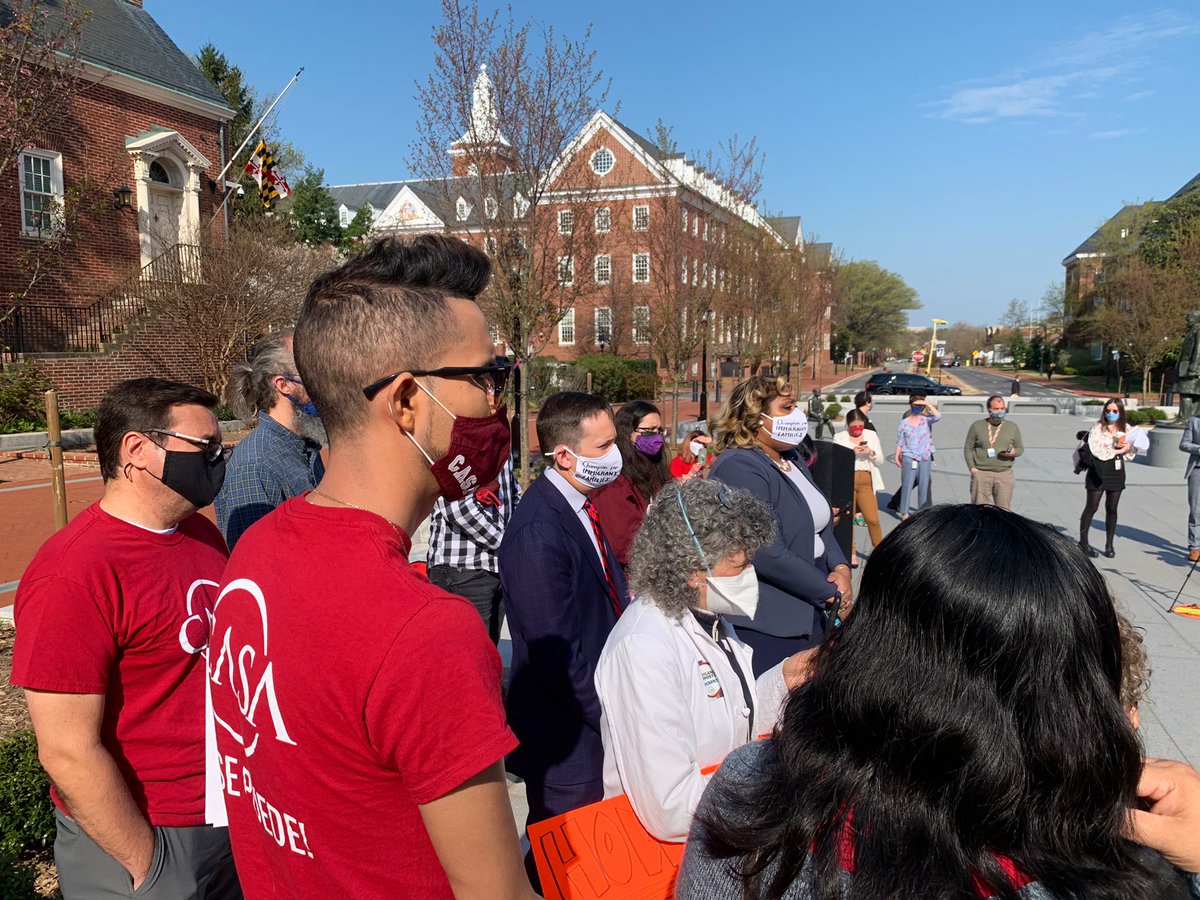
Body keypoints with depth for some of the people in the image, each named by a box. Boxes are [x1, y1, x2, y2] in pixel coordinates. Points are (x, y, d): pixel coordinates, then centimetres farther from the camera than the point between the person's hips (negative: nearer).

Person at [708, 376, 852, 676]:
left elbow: (820, 526, 19)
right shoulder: (739, 468, -19)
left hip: (808, 617, 9)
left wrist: (840, 567, -2)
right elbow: (768, 554, -25)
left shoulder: (792, 459, 12)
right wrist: (831, 592, -15)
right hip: (765, 627, -9)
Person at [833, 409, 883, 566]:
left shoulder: (871, 435, 9)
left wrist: (871, 452, -11)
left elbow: (880, 461, 9)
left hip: (866, 481, 1)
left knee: (873, 519, -5)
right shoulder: (839, 437, 2)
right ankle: (851, 553, 16)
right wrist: (851, 452, -18)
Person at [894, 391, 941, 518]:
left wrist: (929, 405, -19)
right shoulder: (904, 423, 0)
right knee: (907, 485, -2)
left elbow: (938, 417, -17)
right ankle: (904, 512, 5)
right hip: (909, 457, -2)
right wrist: (897, 456, 2)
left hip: (925, 457, 2)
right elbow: (899, 441, 4)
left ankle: (925, 510, 20)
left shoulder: (926, 420, 3)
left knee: (924, 485, 9)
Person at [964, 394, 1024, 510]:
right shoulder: (976, 426, 5)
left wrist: (1014, 452, -8)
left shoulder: (1013, 427, 11)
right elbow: (968, 448, 6)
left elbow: (1020, 448, 17)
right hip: (981, 473, -1)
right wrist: (972, 467, -5)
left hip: (1005, 474, 2)